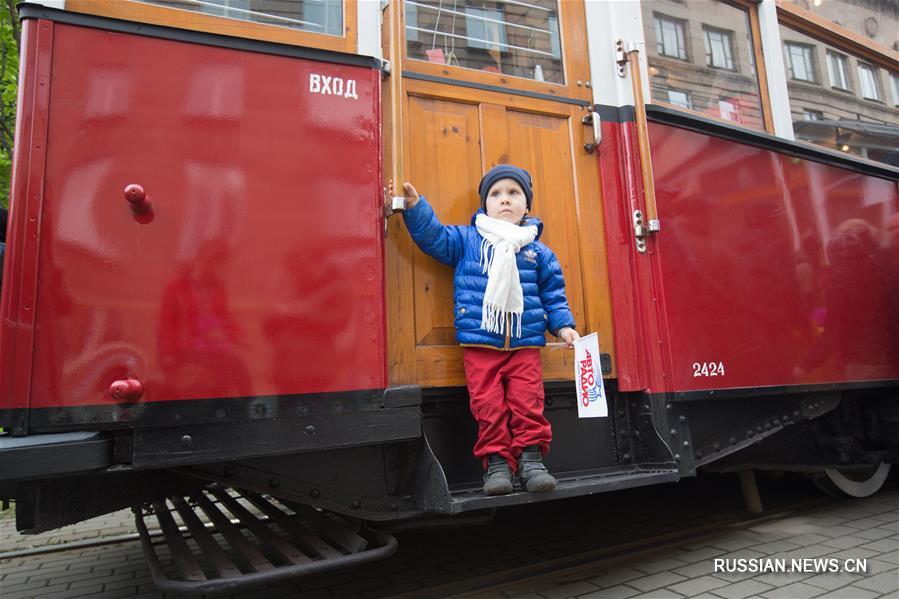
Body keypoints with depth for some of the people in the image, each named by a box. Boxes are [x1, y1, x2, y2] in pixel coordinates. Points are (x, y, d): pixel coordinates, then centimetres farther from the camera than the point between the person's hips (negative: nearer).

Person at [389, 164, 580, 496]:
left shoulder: (538, 252, 12)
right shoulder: (466, 239, 9)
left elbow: (553, 293, 16)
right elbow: (433, 236, 5)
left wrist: (563, 325, 5)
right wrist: (415, 206, -7)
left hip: (524, 344, 1)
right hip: (480, 344, -1)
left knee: (528, 403, -3)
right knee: (489, 405, -2)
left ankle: (531, 458, 8)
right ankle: (497, 462, 8)